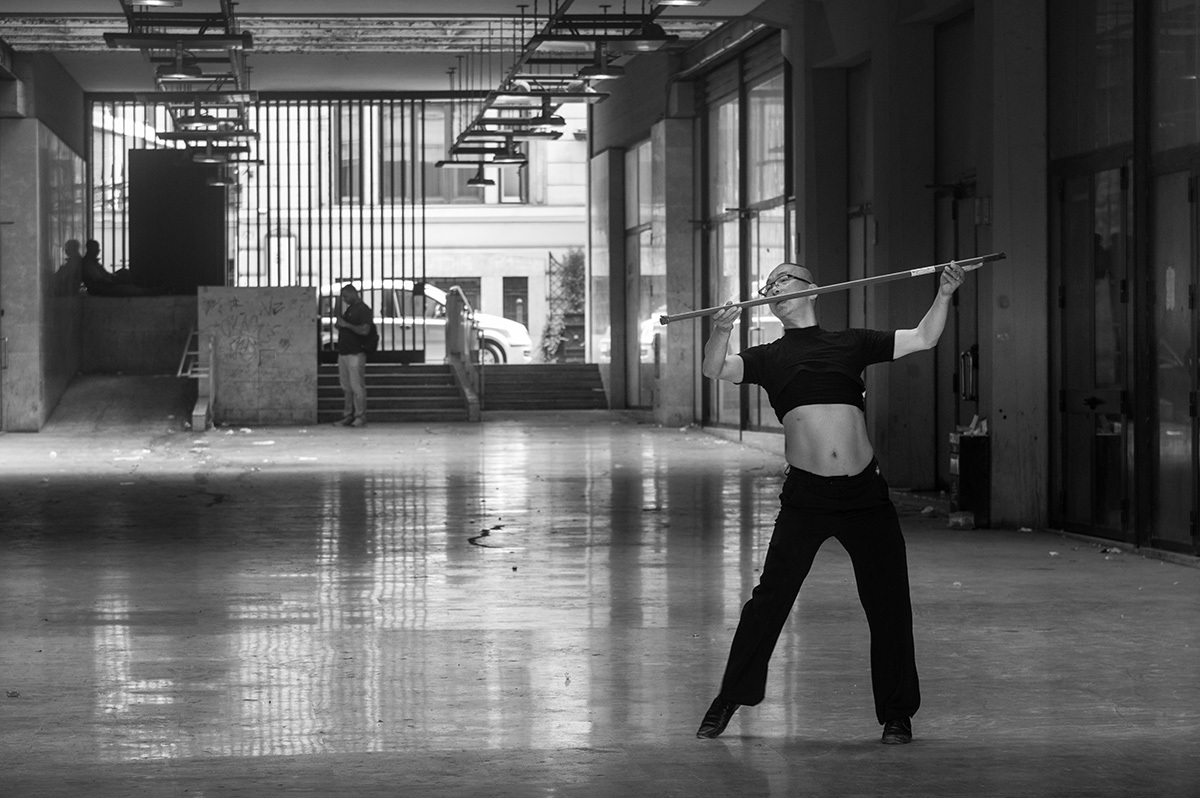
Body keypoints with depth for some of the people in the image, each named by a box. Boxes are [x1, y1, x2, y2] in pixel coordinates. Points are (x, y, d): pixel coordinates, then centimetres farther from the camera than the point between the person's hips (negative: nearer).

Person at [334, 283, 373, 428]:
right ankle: (348, 415, 14)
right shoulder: (349, 309, 19)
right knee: (346, 387, 10)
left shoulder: (363, 309, -8)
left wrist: (346, 324, -17)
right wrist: (339, 324, 6)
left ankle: (360, 416, -3)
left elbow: (365, 330, -18)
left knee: (357, 387, -7)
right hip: (343, 353, 9)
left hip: (355, 354, -9)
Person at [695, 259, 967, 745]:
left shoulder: (851, 344, 12)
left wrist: (944, 295, -3)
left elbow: (923, 339, 11)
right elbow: (715, 370, -5)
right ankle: (727, 703, 9)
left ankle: (897, 715, 16)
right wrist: (720, 332, -25)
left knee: (889, 605, 4)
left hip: (865, 493, 1)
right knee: (769, 598, -3)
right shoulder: (769, 358, 10)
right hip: (805, 497, -1)